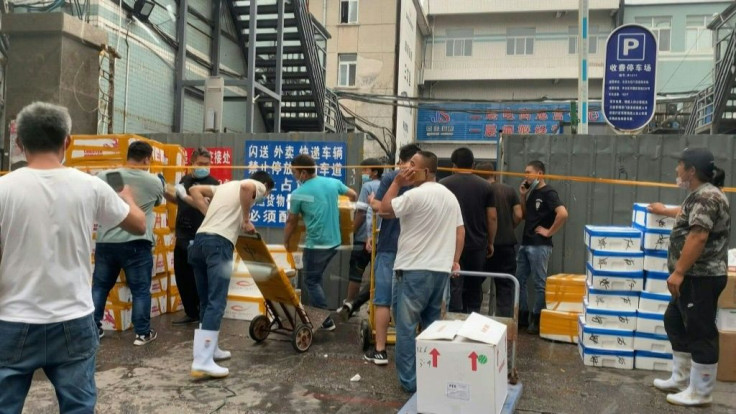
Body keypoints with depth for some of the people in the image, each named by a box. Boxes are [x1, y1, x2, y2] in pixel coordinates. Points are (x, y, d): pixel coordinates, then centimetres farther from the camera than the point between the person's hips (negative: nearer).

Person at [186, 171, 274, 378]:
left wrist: (208, 213, 20)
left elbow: (194, 190, 25)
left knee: (206, 301, 16)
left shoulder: (226, 186, 31)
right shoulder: (257, 186, 10)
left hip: (199, 240, 8)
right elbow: (246, 187, -16)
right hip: (219, 243, -8)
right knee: (216, 302, -10)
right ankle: (202, 361, -14)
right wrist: (246, 220, -6)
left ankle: (208, 349, 26)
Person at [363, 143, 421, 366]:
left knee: (383, 299, 2)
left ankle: (379, 351, 4)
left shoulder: (391, 177, -5)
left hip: (389, 246, -3)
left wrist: (372, 200, 10)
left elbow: (378, 206, -11)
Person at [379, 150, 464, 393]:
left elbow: (385, 208, -4)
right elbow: (460, 231, 14)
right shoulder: (450, 196, 11)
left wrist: (397, 183, 2)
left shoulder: (416, 195, -14)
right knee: (432, 323, 16)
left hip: (414, 269, -8)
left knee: (407, 325, 0)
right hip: (440, 269, 8)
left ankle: (409, 380, 4)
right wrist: (454, 260, 18)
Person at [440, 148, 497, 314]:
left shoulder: (444, 184, -3)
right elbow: (492, 217, 2)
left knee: (454, 288, 0)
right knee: (474, 289, 14)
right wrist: (490, 243, 12)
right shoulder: (485, 186, 2)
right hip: (478, 245, 2)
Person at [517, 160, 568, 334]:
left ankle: (537, 319, 9)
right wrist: (523, 196, 6)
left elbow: (563, 214, -25)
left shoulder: (548, 193, -12)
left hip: (539, 246, -9)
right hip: (525, 243, 9)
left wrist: (549, 232, -17)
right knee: (519, 280, 12)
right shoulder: (531, 192, 13)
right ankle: (522, 314, 22)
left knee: (540, 284, 1)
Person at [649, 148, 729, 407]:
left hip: (702, 278, -11)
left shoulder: (706, 196, -18)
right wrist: (665, 211, 55)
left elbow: (698, 236, -27)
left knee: (701, 332, -2)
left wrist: (678, 272, -26)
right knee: (675, 323, 19)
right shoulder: (700, 195, 15)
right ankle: (681, 379, 29)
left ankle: (700, 393, 9)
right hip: (693, 277, 11)